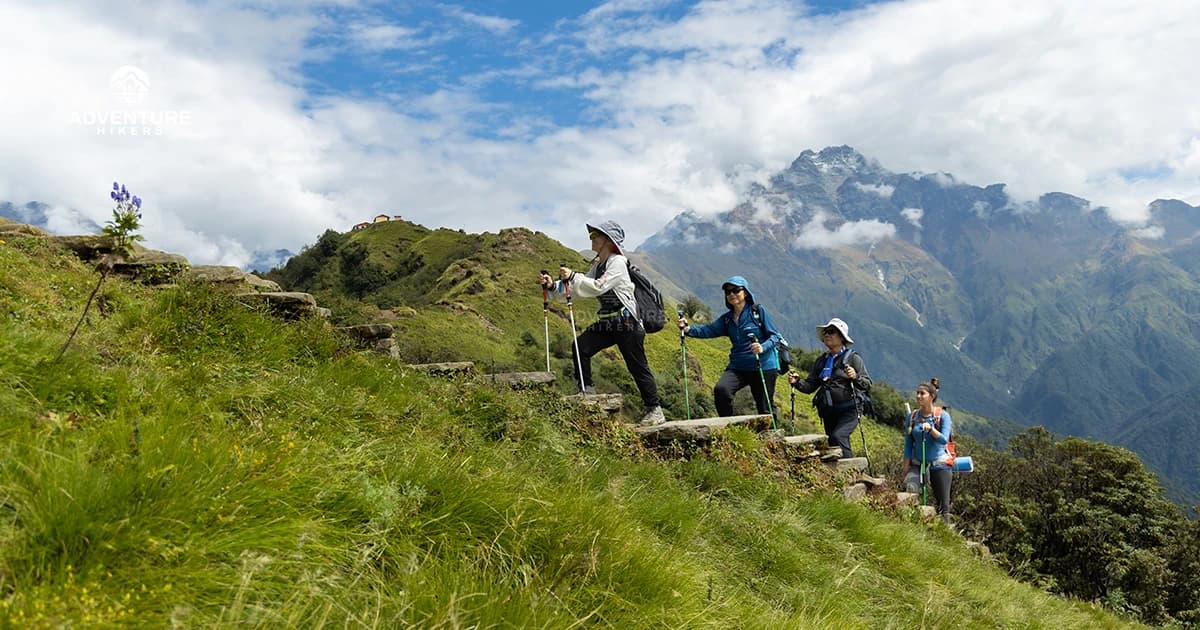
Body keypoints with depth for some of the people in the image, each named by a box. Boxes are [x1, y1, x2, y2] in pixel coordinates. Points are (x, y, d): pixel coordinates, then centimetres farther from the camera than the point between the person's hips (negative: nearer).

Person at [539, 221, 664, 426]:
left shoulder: (617, 262, -14)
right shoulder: (597, 265, 13)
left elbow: (598, 287, -24)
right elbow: (581, 288, 10)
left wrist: (572, 277, -25)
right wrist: (554, 285, -2)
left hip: (627, 323, -8)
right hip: (607, 323, 8)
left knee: (637, 367, -2)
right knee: (580, 345, -9)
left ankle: (655, 411, 9)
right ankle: (587, 391, 1)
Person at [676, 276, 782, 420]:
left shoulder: (758, 311, -3)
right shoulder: (727, 318, 9)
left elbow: (774, 335, -4)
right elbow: (710, 330, -4)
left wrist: (763, 347, -24)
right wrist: (688, 329, -22)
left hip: (763, 366, -3)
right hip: (738, 367, 3)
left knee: (765, 408, 3)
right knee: (720, 389, -23)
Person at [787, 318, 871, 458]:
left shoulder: (853, 358, -3)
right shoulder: (821, 361, 12)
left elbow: (867, 384, -7)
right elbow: (810, 386, 9)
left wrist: (855, 377, -25)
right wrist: (797, 382, -10)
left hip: (849, 411, -6)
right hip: (828, 412, 6)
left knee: (838, 436, -27)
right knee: (833, 446, 11)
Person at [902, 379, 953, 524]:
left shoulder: (943, 415, -5)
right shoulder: (913, 417, 3)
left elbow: (944, 440, -16)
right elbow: (908, 444, 5)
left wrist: (930, 428, -33)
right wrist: (905, 467, 2)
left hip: (939, 464, -2)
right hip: (917, 464, 2)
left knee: (943, 505, 2)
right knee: (910, 489, -28)